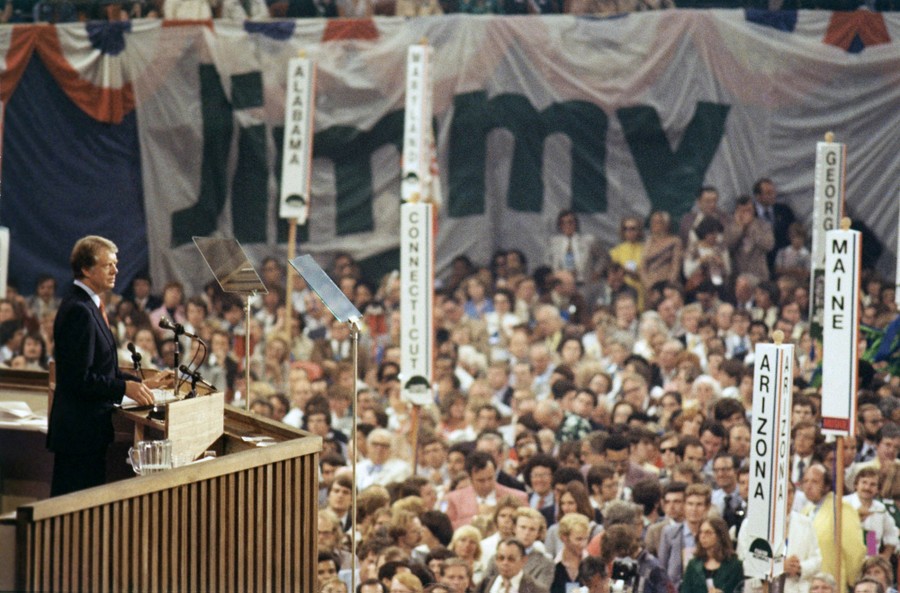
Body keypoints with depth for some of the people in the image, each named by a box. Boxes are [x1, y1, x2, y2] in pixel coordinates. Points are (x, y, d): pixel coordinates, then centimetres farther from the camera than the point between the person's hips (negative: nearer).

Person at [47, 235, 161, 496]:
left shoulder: (87, 306, 16)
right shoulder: (79, 311, -17)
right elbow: (79, 378, -22)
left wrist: (140, 384, 13)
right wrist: (125, 388, -22)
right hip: (80, 432, -11)